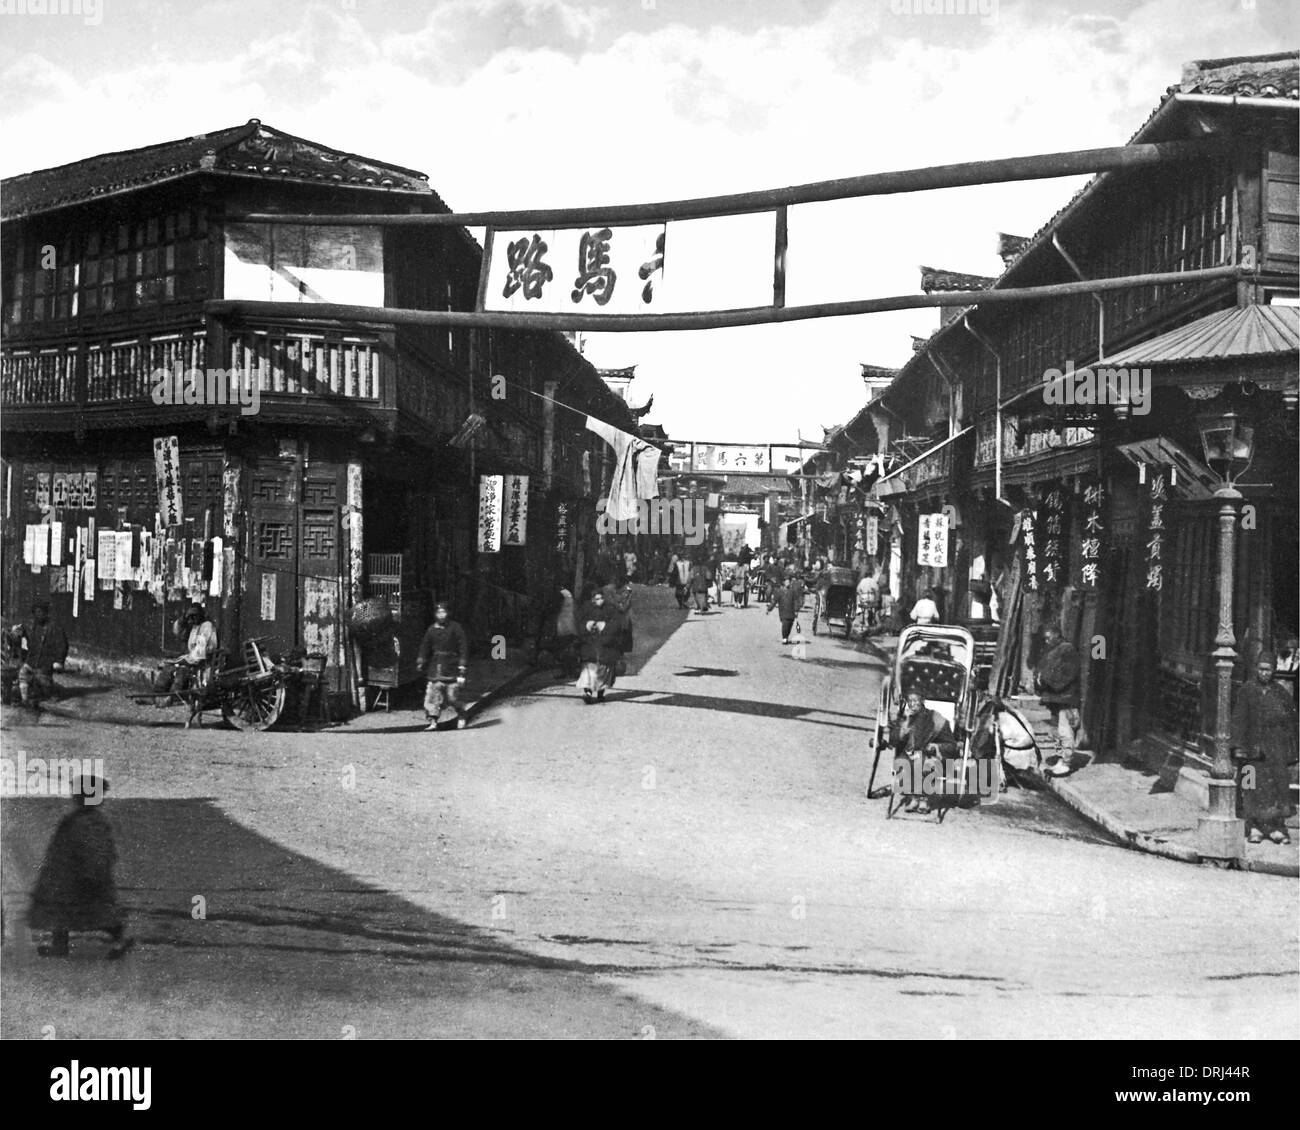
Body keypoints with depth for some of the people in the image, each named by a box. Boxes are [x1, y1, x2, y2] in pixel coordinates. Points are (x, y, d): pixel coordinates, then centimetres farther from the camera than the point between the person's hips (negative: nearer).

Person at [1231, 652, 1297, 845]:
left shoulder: (1281, 693, 9)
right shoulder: (1247, 691, 1)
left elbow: (1290, 723, 11)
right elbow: (1238, 719, -4)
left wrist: (1290, 753, 6)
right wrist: (1238, 746, -13)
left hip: (1277, 750, 3)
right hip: (1255, 748, -3)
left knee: (1278, 787, 1)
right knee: (1255, 789, -3)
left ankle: (1276, 829, 6)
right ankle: (1254, 828, 2)